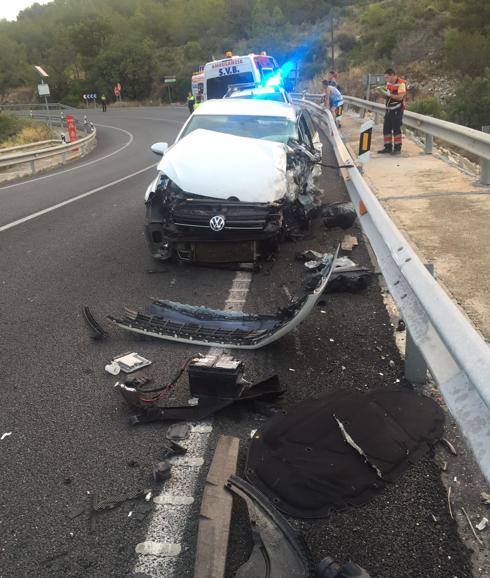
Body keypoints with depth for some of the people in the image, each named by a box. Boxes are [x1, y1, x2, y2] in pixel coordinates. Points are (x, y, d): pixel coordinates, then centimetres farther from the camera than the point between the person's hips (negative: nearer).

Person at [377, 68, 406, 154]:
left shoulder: (400, 83, -15)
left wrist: (389, 94, -25)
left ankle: (397, 148, 5)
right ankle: (388, 147, 15)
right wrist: (382, 91, -2)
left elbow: (400, 97, -21)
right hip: (389, 109, 8)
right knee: (386, 129, 7)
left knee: (396, 129, -3)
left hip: (397, 110, -8)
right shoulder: (388, 83, 9)